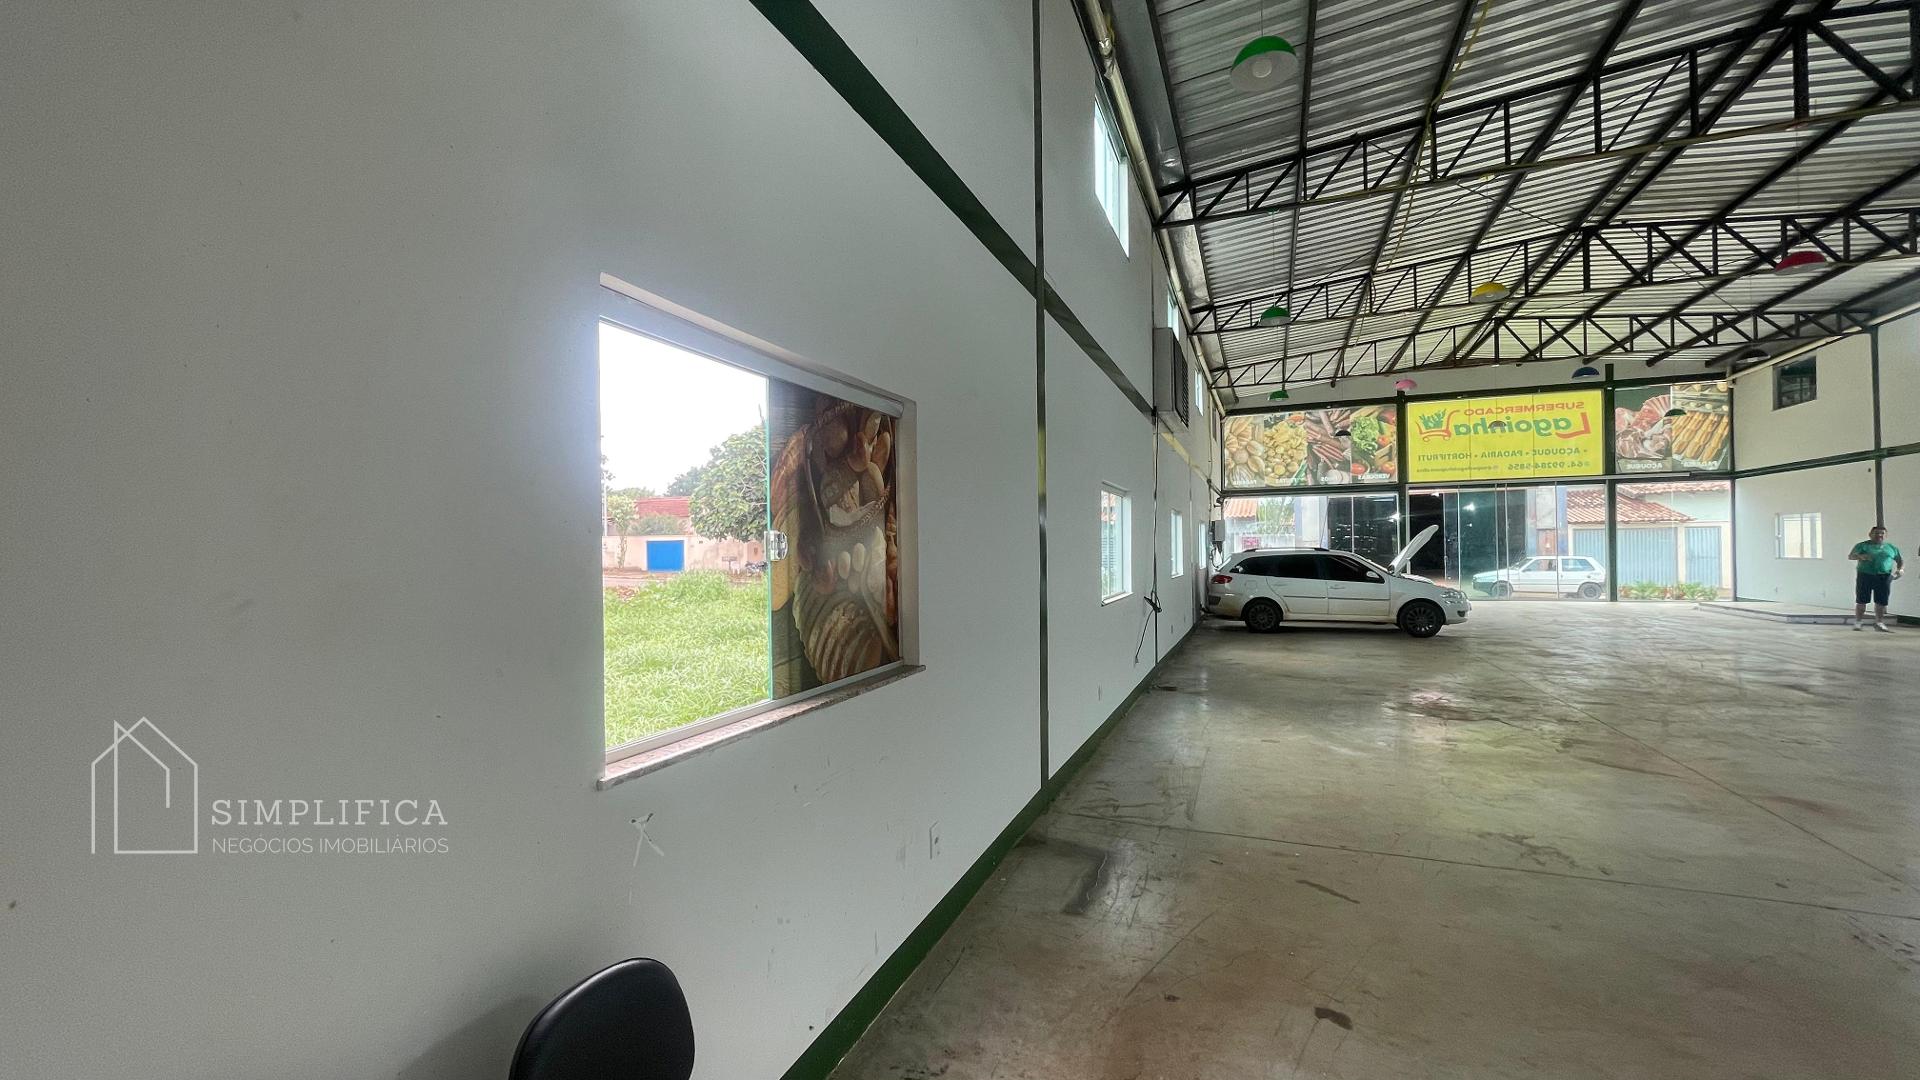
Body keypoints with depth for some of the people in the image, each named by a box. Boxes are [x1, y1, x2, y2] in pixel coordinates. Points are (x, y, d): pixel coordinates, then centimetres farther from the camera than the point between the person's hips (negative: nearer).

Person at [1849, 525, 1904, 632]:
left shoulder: (1891, 548, 16)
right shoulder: (1862, 545, 4)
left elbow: (1900, 561, 22)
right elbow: (1850, 556, -7)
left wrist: (1901, 569, 1)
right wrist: (1860, 556, -29)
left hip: (1884, 577, 3)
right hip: (1865, 575, -3)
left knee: (1881, 602, 2)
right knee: (1861, 601, -1)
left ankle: (1879, 623, 10)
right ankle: (1857, 623, 5)